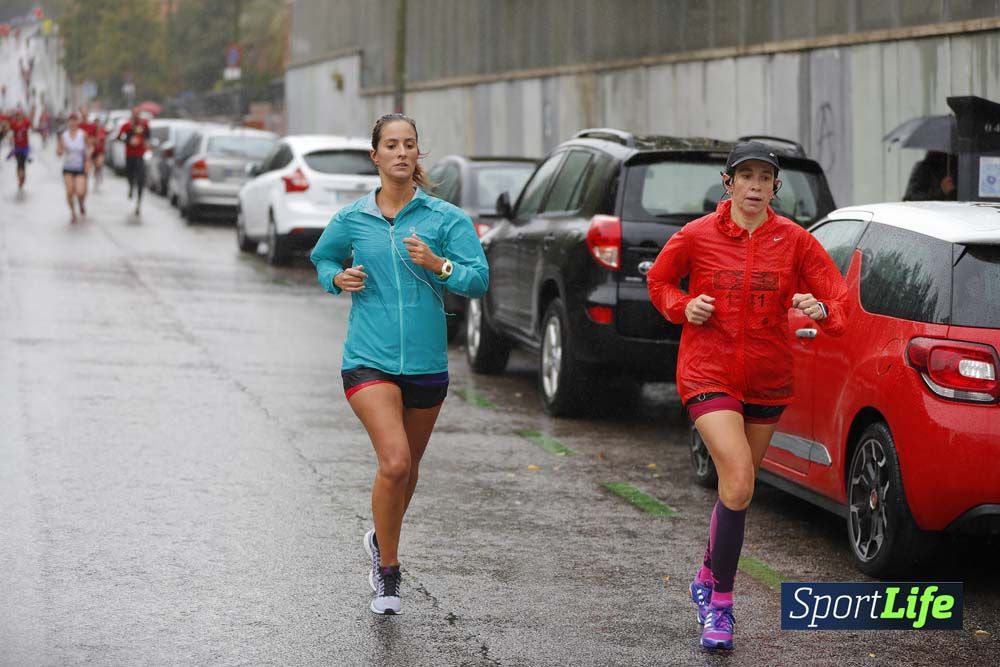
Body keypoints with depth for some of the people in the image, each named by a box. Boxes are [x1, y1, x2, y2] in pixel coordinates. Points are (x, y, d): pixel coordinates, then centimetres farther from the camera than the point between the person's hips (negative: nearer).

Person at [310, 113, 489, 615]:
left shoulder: (446, 218, -1)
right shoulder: (352, 219, 3)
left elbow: (479, 280, -6)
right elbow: (322, 257, 22)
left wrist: (439, 266, -24)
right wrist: (337, 278, 1)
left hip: (425, 363, 2)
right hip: (368, 361, -2)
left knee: (408, 468, 15)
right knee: (395, 462, -19)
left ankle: (382, 542, 44)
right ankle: (387, 568, -1)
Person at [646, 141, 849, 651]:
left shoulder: (793, 240, -2)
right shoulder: (697, 236, -5)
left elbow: (839, 297, -3)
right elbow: (658, 281, 12)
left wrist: (821, 310, -26)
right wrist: (683, 307, -8)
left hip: (767, 379, 3)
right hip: (707, 374, -3)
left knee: (737, 485, 15)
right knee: (738, 482, -20)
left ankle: (708, 578, 39)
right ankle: (720, 602, -10)